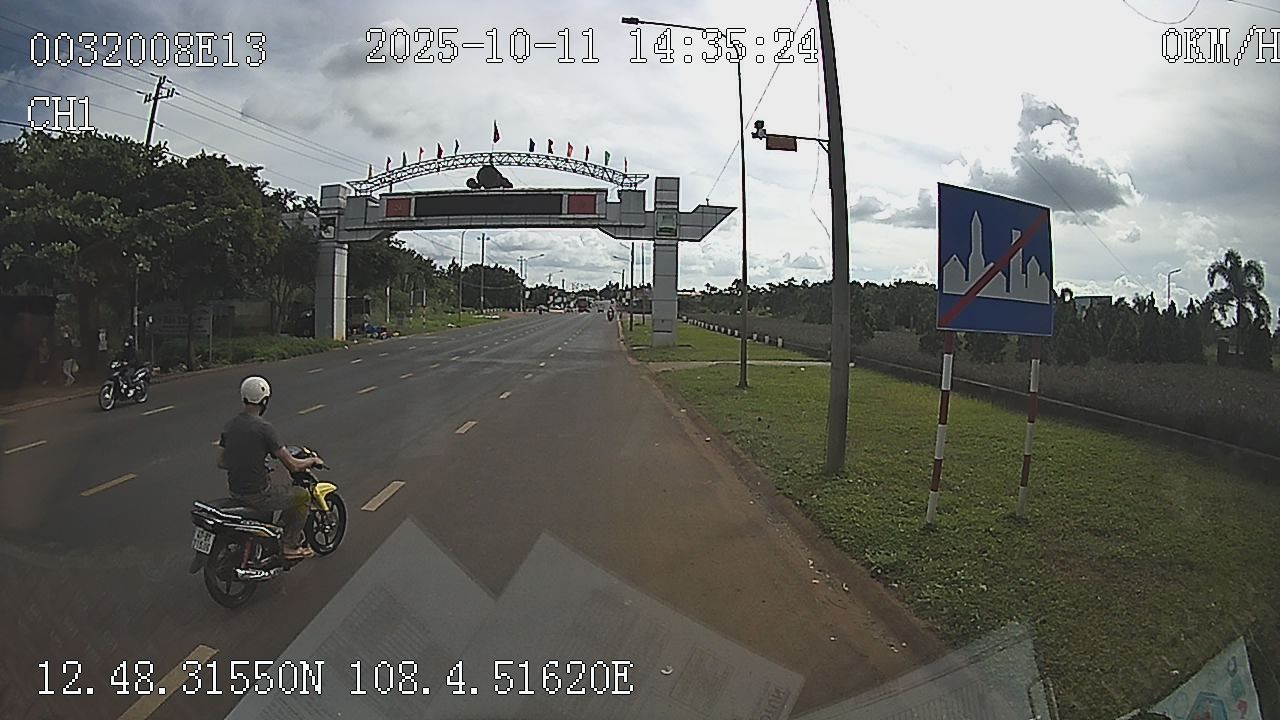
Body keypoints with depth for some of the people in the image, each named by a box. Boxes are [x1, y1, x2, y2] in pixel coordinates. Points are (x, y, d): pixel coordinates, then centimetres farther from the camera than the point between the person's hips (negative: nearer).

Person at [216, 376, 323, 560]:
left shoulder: (229, 425, 2)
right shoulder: (265, 428, -20)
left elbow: (221, 462, 10)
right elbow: (292, 465, -18)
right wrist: (312, 460, 1)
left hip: (235, 490, 8)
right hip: (258, 494, -8)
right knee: (302, 495, 14)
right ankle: (291, 546, 17)